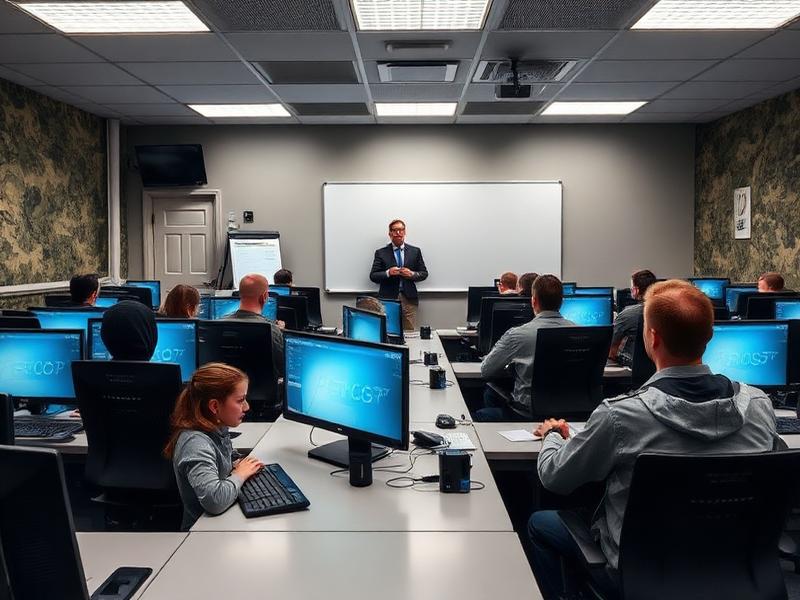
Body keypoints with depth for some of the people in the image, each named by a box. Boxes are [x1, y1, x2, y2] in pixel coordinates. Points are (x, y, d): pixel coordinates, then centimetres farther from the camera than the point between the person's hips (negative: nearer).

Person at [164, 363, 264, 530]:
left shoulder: (218, 428, -2)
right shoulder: (196, 444, -27)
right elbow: (215, 500, -37)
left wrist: (237, 465, -2)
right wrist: (240, 474, -20)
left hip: (225, 519, 7)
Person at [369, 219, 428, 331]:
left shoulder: (415, 251, 10)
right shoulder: (381, 253, 6)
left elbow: (424, 273, 12)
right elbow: (373, 276, 2)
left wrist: (412, 274, -8)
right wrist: (388, 273, -15)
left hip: (409, 299, 1)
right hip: (388, 299, -1)